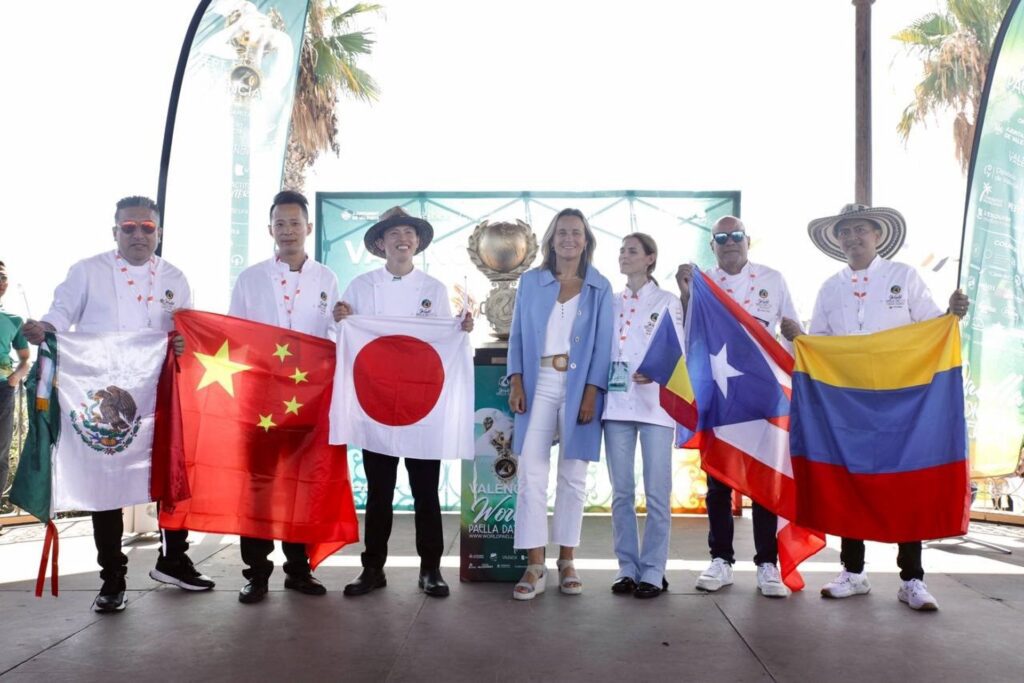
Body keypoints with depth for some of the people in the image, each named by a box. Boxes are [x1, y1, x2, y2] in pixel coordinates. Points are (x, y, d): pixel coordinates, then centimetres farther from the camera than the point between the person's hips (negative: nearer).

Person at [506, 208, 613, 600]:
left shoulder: (600, 287, 5)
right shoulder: (530, 282, 9)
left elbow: (603, 345, 1)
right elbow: (517, 336, 8)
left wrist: (592, 392, -9)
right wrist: (516, 382, -3)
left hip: (579, 385, 0)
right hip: (539, 383, 0)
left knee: (573, 475, 6)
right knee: (531, 472, -6)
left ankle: (566, 561, 17)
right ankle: (534, 567, -1)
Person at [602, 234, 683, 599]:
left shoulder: (667, 302, 6)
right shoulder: (610, 303, 16)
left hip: (655, 402, -3)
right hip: (617, 402, 3)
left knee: (657, 492, -3)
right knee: (621, 491, 4)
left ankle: (652, 572, 4)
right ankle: (627, 568, 12)